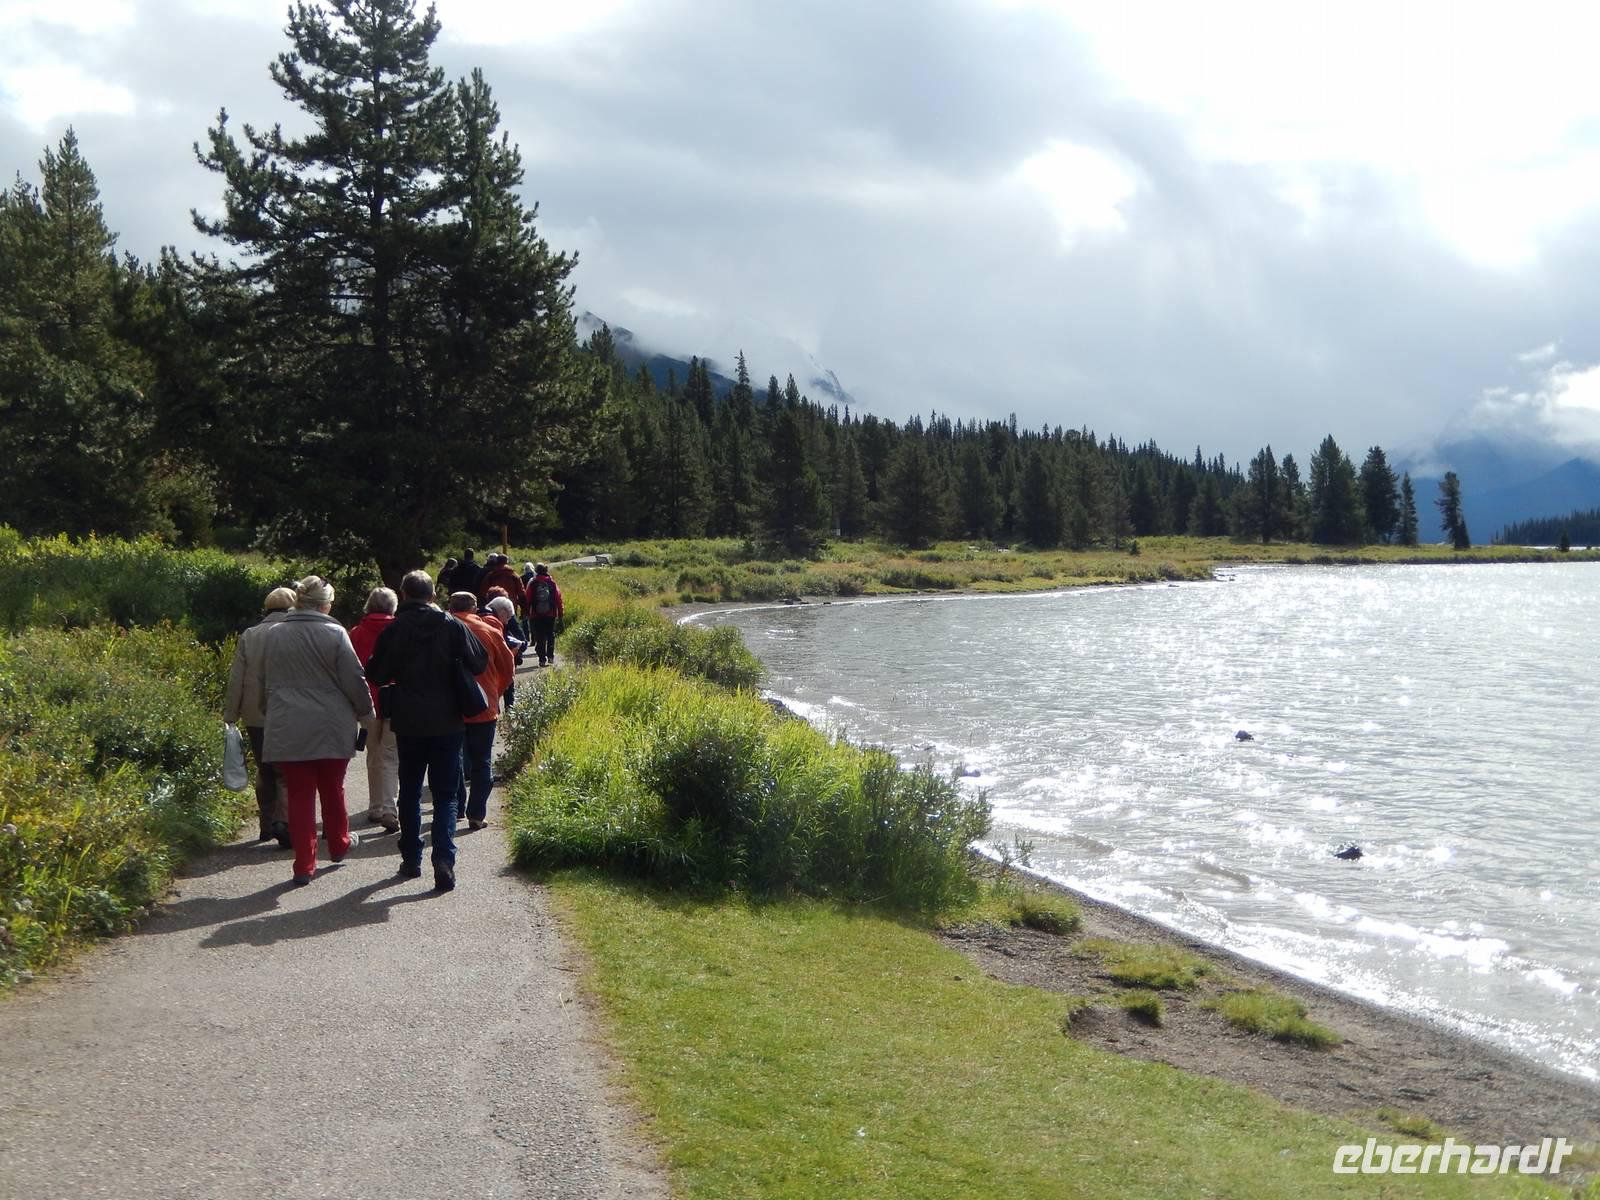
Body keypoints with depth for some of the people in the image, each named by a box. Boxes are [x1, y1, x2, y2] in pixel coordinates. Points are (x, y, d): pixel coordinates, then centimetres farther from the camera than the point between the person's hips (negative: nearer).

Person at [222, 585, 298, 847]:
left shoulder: (248, 636, 3)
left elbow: (236, 680, 4)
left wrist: (230, 715, 9)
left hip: (256, 717, 3)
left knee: (265, 771, 17)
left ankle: (267, 824, 24)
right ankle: (284, 821, -15)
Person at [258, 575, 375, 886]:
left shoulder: (275, 635, 1)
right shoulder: (334, 634, -9)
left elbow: (265, 682, 11)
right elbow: (354, 680, -7)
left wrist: (272, 713, 25)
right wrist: (365, 712, 9)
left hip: (288, 729, 1)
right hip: (332, 728, -1)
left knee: (299, 795, 3)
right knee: (332, 790, 17)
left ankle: (304, 865, 2)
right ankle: (339, 845, 35)